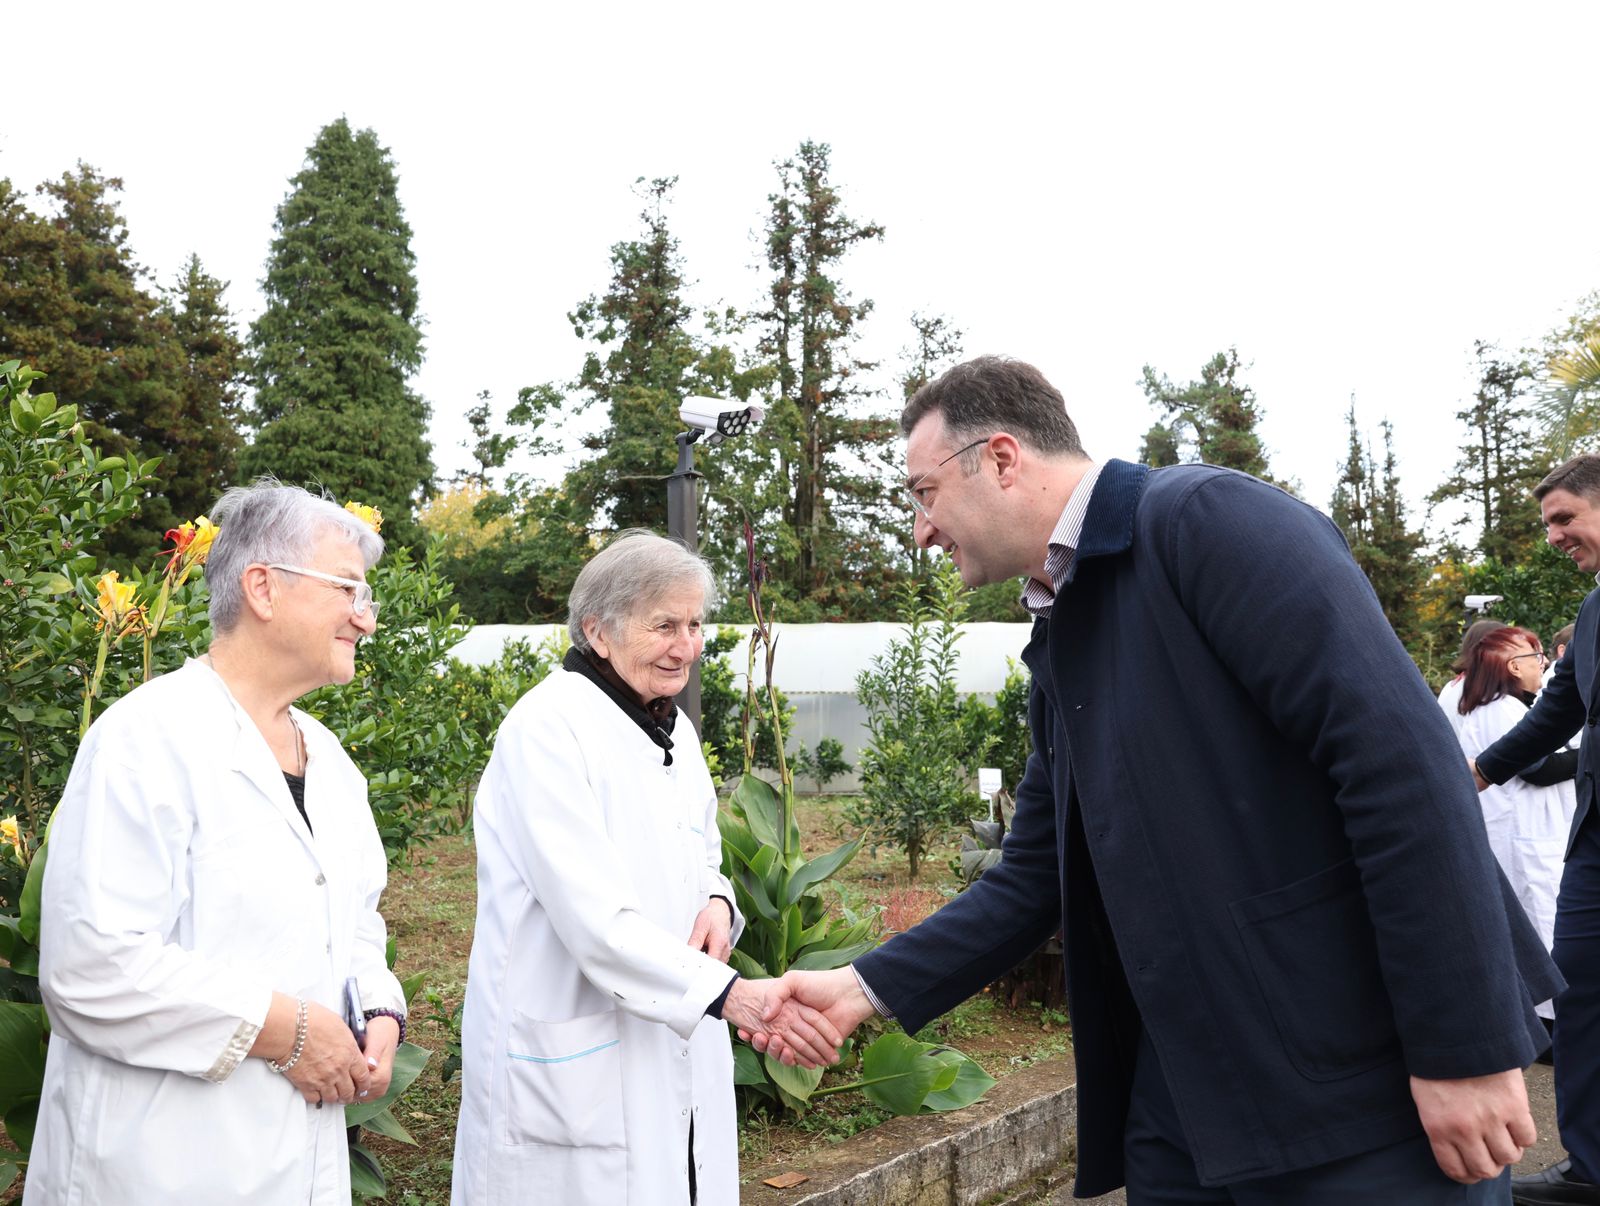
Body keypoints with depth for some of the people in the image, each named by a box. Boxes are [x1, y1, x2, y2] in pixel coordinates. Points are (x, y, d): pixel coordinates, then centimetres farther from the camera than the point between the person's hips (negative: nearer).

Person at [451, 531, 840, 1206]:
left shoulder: (672, 729, 9)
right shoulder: (548, 729, -16)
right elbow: (595, 920, -24)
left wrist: (717, 904, -5)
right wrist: (729, 993, -31)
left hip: (675, 1046, 7)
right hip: (573, 1065, -7)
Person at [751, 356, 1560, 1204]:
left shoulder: (1208, 520, -12)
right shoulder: (1059, 641, 14)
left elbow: (1403, 760, -20)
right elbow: (1033, 878, 17)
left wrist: (1468, 1048, -20)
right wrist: (870, 987, 9)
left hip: (1368, 1082, -8)